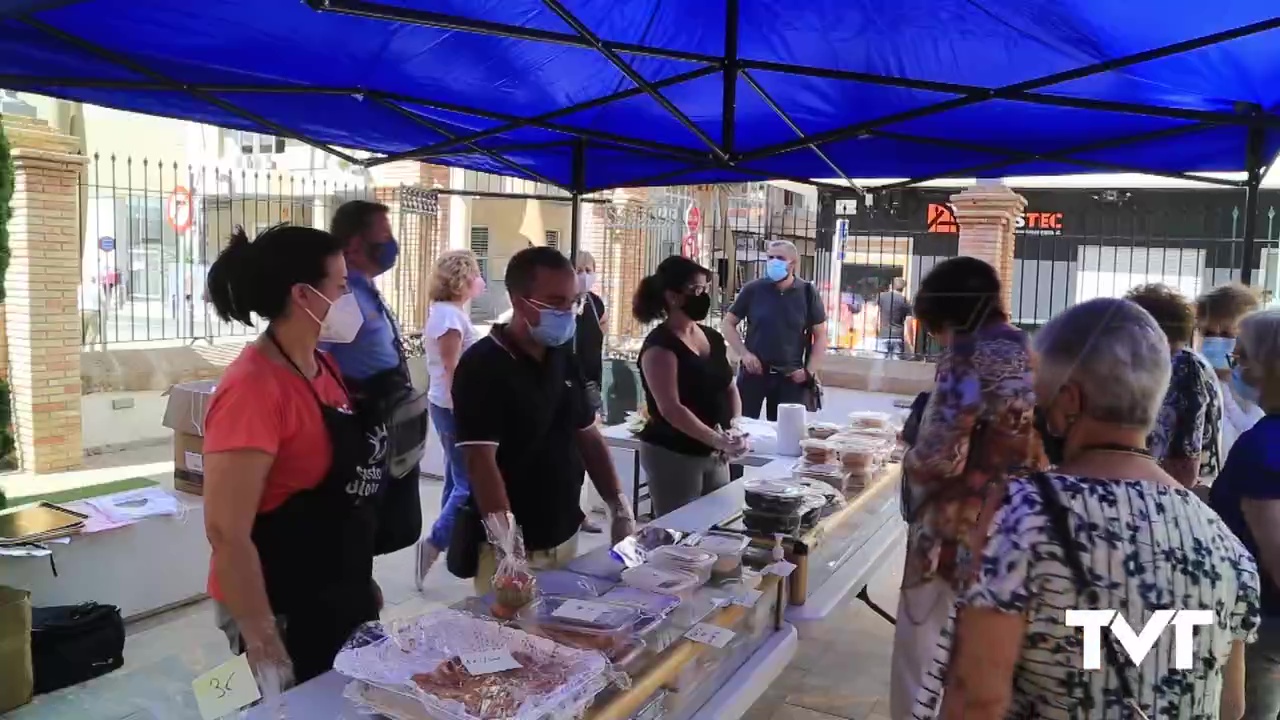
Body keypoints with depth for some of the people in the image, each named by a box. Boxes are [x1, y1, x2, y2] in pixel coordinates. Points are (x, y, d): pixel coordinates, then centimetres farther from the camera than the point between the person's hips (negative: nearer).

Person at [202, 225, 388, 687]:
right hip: (286, 611, -8)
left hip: (343, 599, 8)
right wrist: (263, 642, -21)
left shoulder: (322, 365, 4)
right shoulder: (253, 388, -22)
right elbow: (225, 531, -24)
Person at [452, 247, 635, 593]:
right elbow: (480, 460, -23)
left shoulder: (563, 358, 6)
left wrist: (620, 509, 6)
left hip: (565, 537, 7)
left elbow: (588, 437, 12)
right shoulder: (482, 367, -16)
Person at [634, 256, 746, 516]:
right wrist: (716, 439, -29)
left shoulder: (713, 338, 8)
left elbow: (729, 387, 16)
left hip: (714, 456, 7)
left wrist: (737, 424, -2)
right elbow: (671, 409, -23)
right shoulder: (660, 345, -16)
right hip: (673, 456, -7)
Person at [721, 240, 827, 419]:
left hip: (791, 376, 0)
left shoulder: (807, 293, 0)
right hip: (754, 371, 0)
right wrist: (744, 353, -7)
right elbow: (727, 324, 6)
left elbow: (820, 336, 5)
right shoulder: (753, 289, -2)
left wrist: (809, 371, -5)